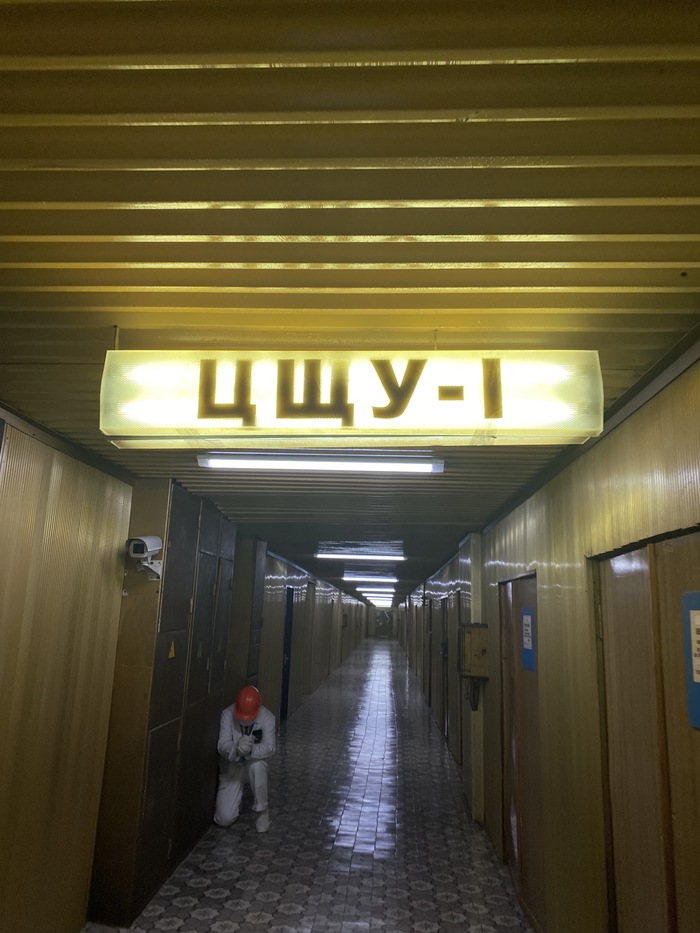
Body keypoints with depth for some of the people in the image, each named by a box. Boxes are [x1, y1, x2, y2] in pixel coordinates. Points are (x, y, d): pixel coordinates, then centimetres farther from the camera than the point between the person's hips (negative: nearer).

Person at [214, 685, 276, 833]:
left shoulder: (267, 718, -21)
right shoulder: (227, 714, -21)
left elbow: (269, 748, -28)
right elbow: (222, 746, -27)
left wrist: (250, 750, -48)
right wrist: (237, 749, -49)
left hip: (255, 765, 0)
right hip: (231, 769, 0)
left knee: (257, 765, -37)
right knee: (225, 819, -12)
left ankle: (262, 810, -14)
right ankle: (234, 799, 24)